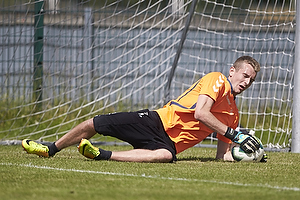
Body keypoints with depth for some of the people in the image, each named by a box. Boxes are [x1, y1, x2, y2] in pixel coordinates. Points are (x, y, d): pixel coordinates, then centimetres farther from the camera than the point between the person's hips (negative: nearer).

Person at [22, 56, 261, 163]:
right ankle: (51, 149, 18)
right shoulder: (217, 79, -1)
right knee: (96, 123, -6)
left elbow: (223, 155, 13)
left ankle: (102, 155, -39)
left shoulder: (233, 116, 14)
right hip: (157, 121, -2)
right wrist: (234, 134, -18)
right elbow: (200, 112, -17)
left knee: (166, 156, -38)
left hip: (169, 143, 2)